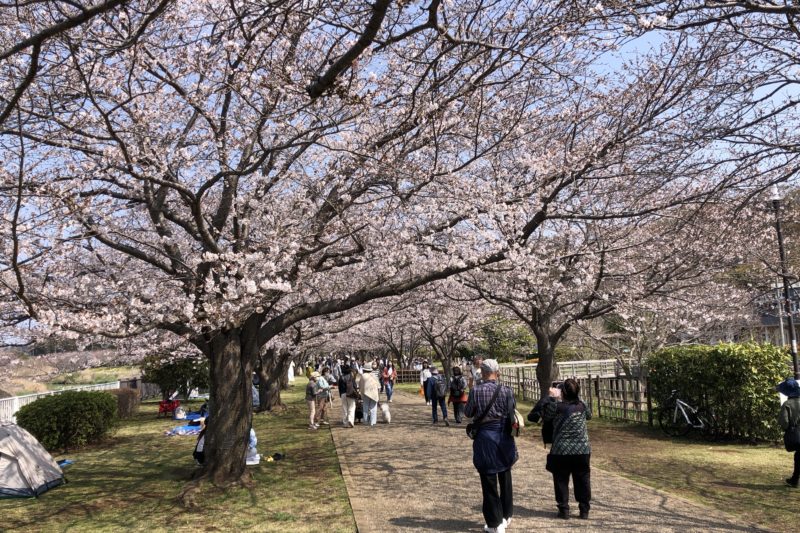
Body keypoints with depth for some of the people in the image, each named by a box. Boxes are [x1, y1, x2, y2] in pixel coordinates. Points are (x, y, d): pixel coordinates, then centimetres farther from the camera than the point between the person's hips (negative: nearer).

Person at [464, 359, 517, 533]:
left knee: (489, 481, 7)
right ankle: (506, 516, 33)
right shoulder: (506, 391, -7)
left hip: (485, 437, -3)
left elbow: (468, 413, 0)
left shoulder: (476, 391, -12)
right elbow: (513, 411, 2)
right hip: (504, 437, 3)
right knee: (505, 478, 20)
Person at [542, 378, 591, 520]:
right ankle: (584, 510, 18)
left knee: (561, 481, 9)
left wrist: (551, 398, 11)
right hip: (582, 451, 3)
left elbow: (544, 415, 6)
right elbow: (589, 415, 21)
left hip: (561, 451, -3)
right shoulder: (582, 405, -1)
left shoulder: (556, 406, -11)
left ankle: (564, 510, 12)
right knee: (582, 481, 13)